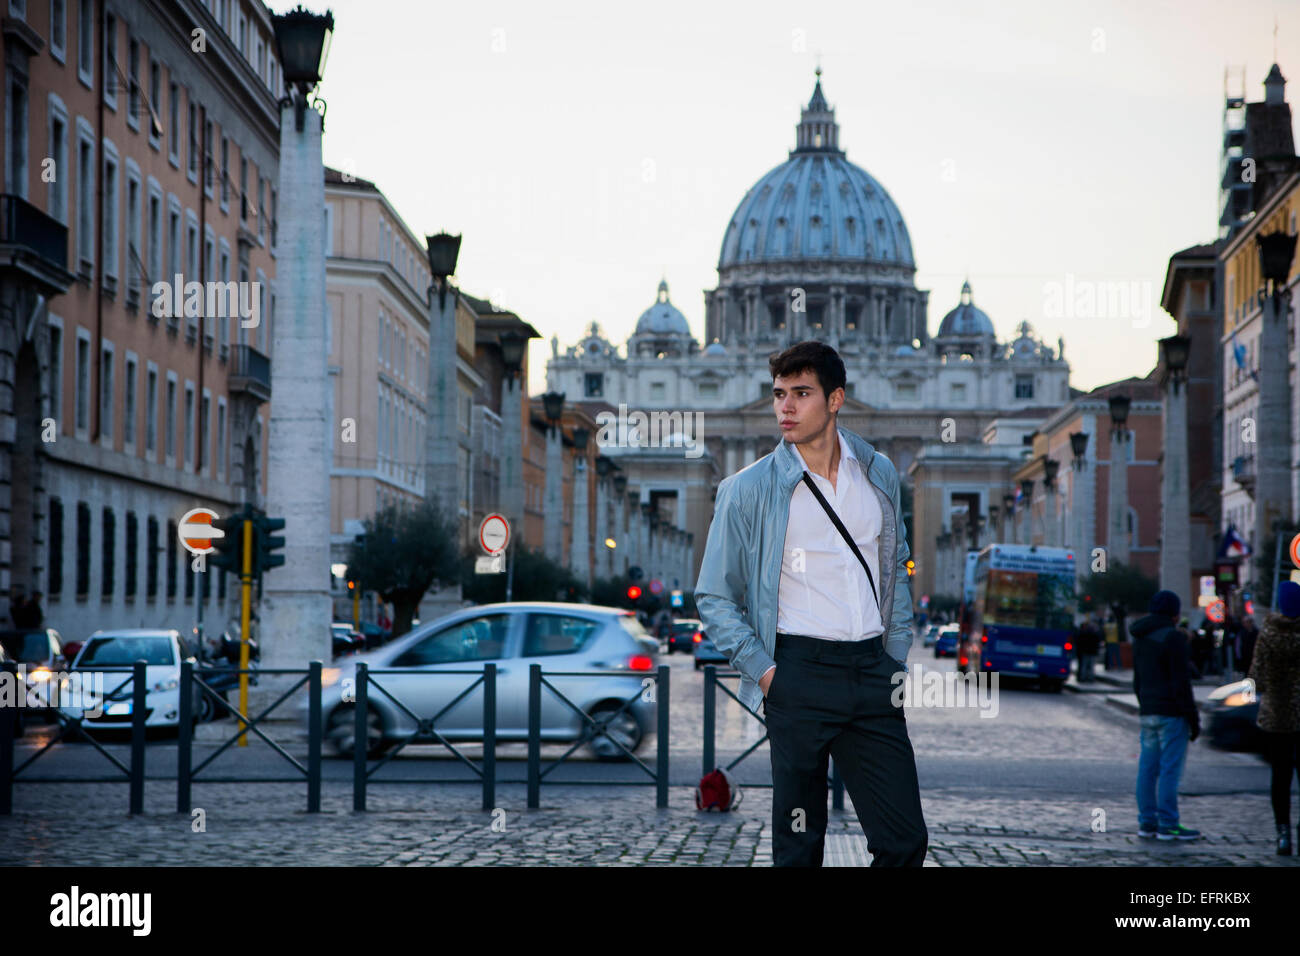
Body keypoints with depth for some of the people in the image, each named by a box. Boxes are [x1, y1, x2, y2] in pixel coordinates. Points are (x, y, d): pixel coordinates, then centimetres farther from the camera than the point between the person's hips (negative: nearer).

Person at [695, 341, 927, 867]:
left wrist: (897, 660, 13)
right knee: (799, 843, 1)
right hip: (800, 674, -3)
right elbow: (714, 597, 4)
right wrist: (761, 669, -6)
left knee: (906, 839, 0)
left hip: (871, 671, 3)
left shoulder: (879, 474, 11)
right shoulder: (749, 489, -1)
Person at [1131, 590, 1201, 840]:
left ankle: (1146, 822, 12)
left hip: (1148, 713, 8)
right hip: (1171, 712, -8)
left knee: (1148, 768, 9)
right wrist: (1193, 718, -11)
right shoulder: (1172, 637, -12)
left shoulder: (1140, 639, 13)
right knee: (1170, 769, -5)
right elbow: (1181, 681, -15)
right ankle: (1167, 825, -4)